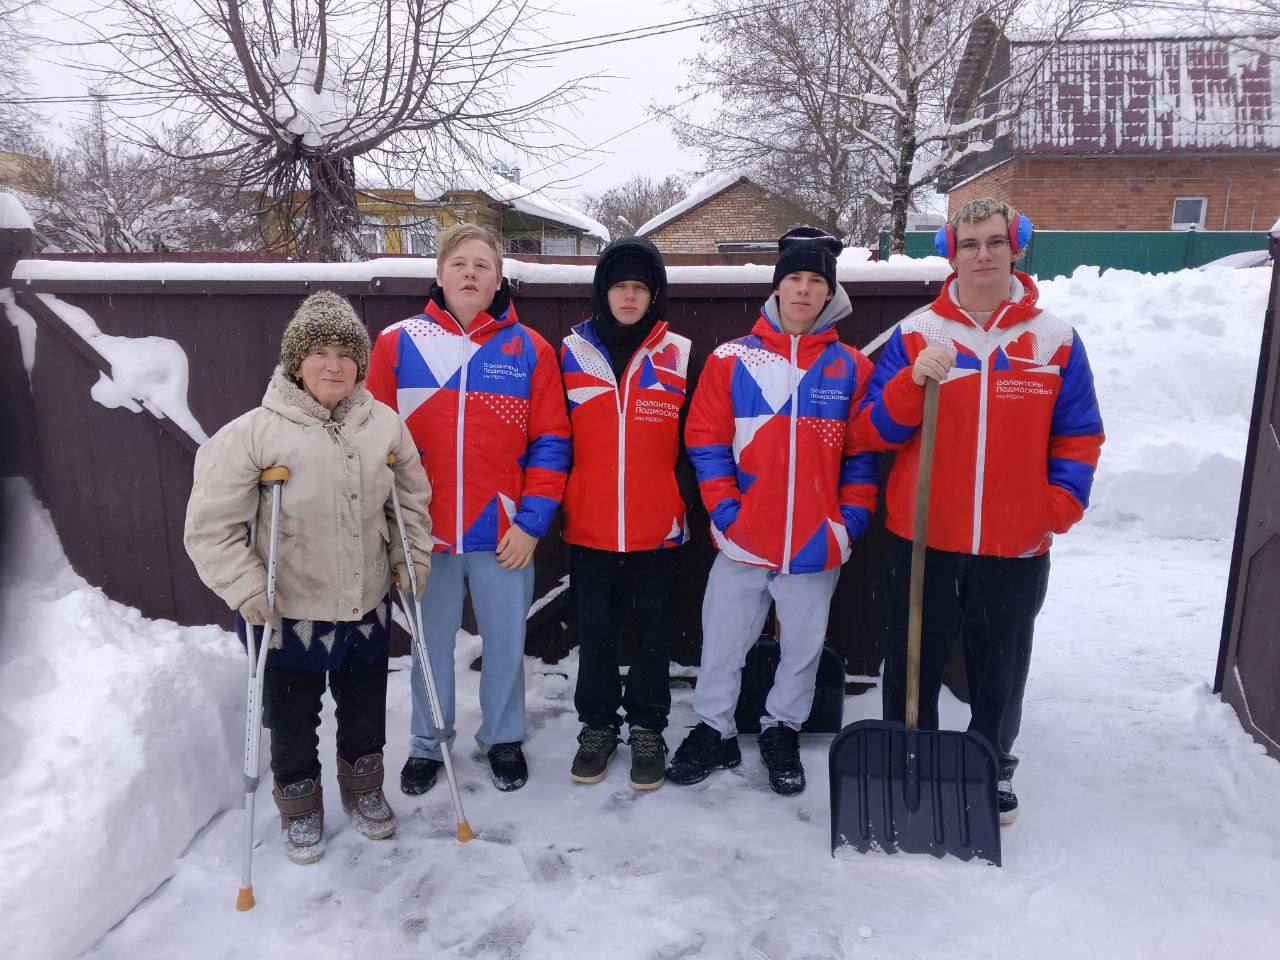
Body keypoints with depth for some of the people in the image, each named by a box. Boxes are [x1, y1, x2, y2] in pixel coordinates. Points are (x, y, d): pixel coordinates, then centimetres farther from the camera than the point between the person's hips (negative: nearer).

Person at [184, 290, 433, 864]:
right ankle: (299, 808, 42)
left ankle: (363, 790, 48)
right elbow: (211, 525, -12)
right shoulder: (255, 432, -16)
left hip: (367, 607, 3)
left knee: (366, 711, 21)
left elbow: (412, 499, 11)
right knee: (293, 721, 16)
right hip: (287, 613, -3)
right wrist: (246, 589, -16)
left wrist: (413, 556, 3)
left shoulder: (384, 424, -3)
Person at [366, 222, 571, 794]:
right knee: (430, 643, 15)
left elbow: (551, 444, -1)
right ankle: (427, 744, 34)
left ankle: (503, 738, 34)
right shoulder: (399, 343, 1)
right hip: (424, 533, 1)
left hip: (504, 534, 0)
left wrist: (531, 523, -7)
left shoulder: (530, 350, 0)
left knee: (505, 642, 13)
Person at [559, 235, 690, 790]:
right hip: (587, 526, 1)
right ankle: (597, 725, 30)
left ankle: (646, 728, 29)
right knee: (594, 632, 12)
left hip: (657, 526, 0)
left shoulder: (680, 355, 1)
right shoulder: (571, 352, 2)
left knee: (653, 632, 10)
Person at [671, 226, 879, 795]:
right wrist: (724, 508, -9)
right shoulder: (732, 359, 0)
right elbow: (705, 441, -1)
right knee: (721, 645, 10)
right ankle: (714, 733, 31)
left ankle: (782, 733, 36)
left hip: (817, 545, 1)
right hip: (743, 539, -1)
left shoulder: (851, 368, 4)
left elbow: (862, 452, 6)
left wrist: (852, 516, -3)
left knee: (804, 648, 15)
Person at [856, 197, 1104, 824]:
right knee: (914, 663, 11)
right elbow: (872, 434, -4)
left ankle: (993, 771, 36)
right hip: (922, 539, 0)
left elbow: (1078, 438, 8)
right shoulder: (914, 335, 0)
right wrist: (913, 382, -20)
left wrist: (1058, 508, -5)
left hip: (1016, 548, 1)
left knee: (1001, 668, 14)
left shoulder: (1055, 340, 3)